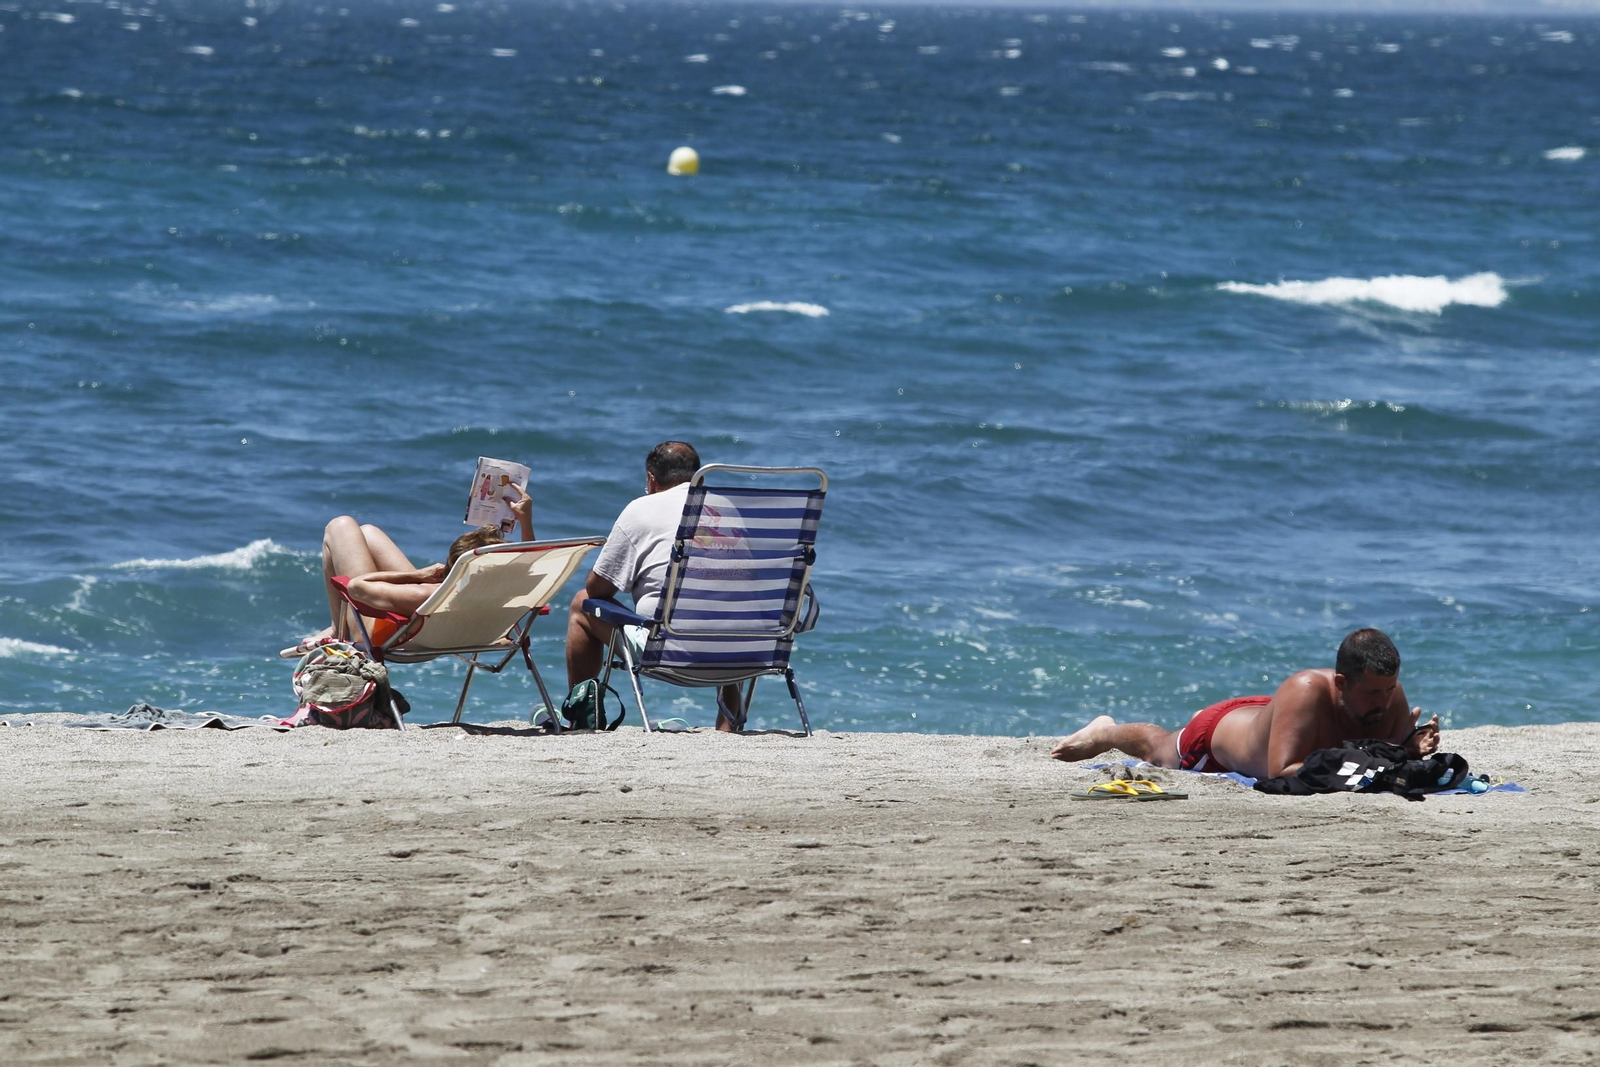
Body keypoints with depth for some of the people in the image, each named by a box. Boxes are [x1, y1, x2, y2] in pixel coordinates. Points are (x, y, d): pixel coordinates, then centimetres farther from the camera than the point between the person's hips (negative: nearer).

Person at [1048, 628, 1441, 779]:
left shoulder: (1391, 698, -34)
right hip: (1219, 733, -5)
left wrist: (1410, 749, -48)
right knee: (1161, 749, 30)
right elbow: (1280, 773, -54)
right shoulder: (1306, 692, -49)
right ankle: (1108, 732, 61)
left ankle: (1204, 718, 66)